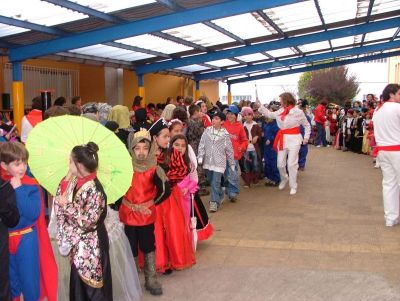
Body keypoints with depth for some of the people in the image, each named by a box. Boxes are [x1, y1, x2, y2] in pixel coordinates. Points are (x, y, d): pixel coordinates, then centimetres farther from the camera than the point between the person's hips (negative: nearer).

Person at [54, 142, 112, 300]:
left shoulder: (94, 189, -26)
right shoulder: (75, 180, 0)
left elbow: (88, 220, -26)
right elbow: (60, 198, 8)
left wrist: (67, 206, -21)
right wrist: (67, 177, -2)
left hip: (90, 244, -8)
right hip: (77, 241, 8)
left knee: (91, 282, 7)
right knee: (78, 281, 21)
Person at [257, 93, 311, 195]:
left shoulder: (298, 112, -8)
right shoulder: (280, 111, 5)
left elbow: (307, 125, 2)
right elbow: (269, 114, 21)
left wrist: (306, 137, -3)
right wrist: (260, 106, 18)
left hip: (294, 139, -5)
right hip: (282, 139, 5)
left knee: (292, 164, -2)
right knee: (280, 164, 8)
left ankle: (293, 186, 13)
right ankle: (284, 179, 37)